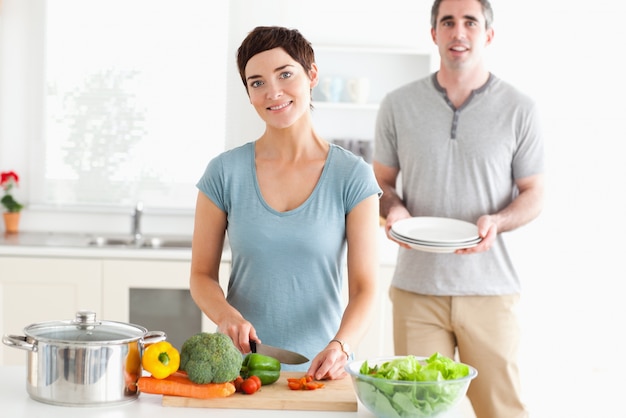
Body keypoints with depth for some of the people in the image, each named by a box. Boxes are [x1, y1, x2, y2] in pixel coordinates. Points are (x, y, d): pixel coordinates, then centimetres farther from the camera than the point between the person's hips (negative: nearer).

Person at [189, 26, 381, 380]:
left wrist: (340, 346, -21)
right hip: (239, 365, 1)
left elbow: (365, 288, -3)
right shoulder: (225, 172, 3)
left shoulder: (353, 176, 0)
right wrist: (226, 315, -12)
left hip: (320, 371, -1)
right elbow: (202, 274, 8)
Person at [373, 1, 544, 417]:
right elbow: (381, 181, 12)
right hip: (417, 287, 1)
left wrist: (496, 221, -15)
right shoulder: (398, 106, 5)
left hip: (490, 288, -1)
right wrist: (393, 209, -10)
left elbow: (534, 194, 6)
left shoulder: (520, 110, 2)